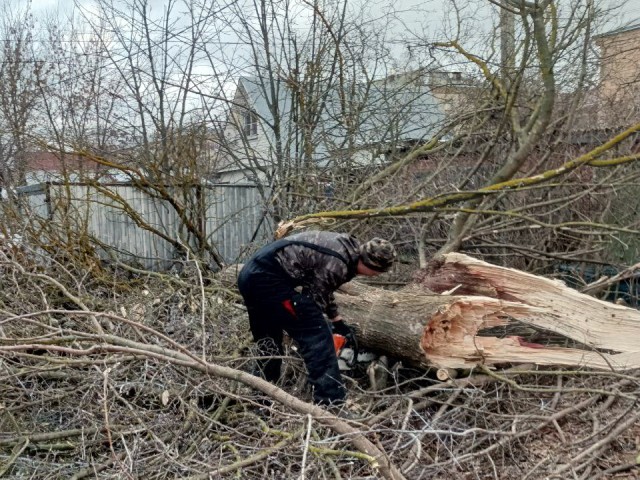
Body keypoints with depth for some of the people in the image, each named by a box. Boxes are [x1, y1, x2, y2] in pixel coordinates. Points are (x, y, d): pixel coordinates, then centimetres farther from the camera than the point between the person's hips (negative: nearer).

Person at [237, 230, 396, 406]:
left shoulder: (346, 247, 14)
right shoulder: (338, 264, -15)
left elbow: (322, 288, 25)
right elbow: (315, 297, -5)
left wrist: (338, 321, 26)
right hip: (269, 278, -11)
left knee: (266, 342, 23)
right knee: (316, 335, -8)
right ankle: (332, 403, -7)